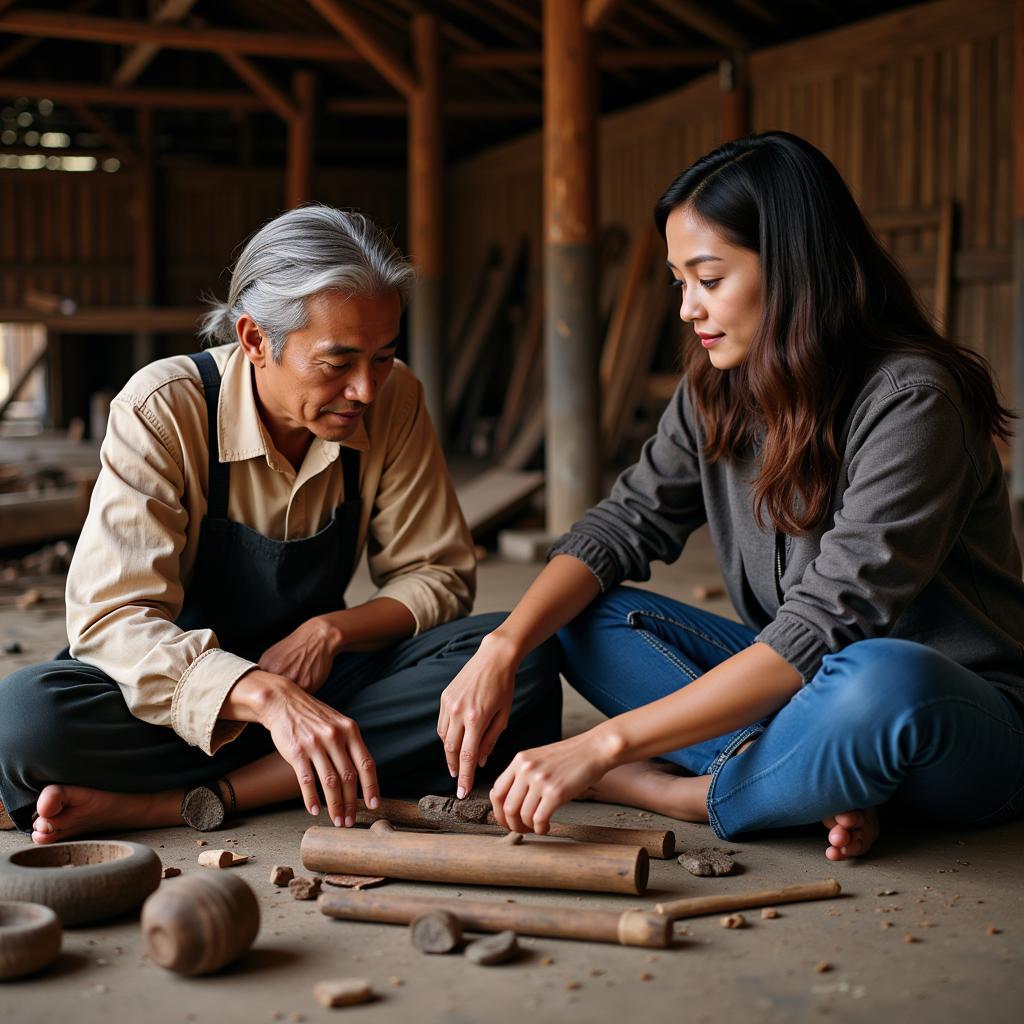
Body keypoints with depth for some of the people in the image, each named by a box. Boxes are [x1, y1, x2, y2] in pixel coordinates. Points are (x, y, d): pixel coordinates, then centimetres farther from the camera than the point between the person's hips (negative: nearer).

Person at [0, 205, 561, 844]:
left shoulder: (394, 401, -8)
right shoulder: (163, 409, -19)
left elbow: (439, 575, 0)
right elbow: (113, 617, -27)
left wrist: (330, 629, -20)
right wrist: (267, 697, -44)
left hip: (310, 673, 4)